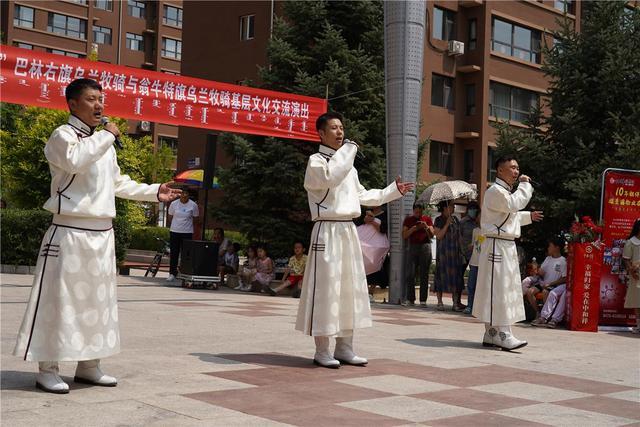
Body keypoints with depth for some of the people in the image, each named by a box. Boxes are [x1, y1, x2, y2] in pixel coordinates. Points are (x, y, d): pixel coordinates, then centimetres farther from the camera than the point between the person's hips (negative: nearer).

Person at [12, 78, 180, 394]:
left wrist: (154, 192, 22)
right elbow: (75, 160, -28)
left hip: (102, 234, 8)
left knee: (97, 299, 11)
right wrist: (106, 136, -17)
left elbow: (117, 182, 28)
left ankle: (88, 365, 21)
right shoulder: (63, 136, -5)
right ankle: (47, 369, 1)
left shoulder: (104, 142, 19)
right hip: (70, 232, -8)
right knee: (60, 299, -6)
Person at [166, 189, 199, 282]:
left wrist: (186, 224, 6)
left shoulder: (193, 205, -3)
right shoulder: (174, 204, 1)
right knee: (174, 253, 3)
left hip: (187, 232, -1)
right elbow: (170, 217, 12)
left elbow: (195, 218, 8)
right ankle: (172, 274, 10)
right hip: (174, 231, 1)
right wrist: (175, 225, 11)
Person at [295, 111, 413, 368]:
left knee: (351, 287, 9)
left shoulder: (348, 165, 20)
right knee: (326, 287, -8)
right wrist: (348, 149, -17)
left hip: (349, 231, 8)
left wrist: (394, 191, 28)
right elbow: (329, 177, -28)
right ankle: (322, 350, 0)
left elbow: (362, 196, 30)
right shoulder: (316, 161, -5)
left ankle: (344, 347, 18)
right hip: (327, 231, -8)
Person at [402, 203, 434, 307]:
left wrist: (426, 227, -11)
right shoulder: (408, 219, 11)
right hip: (412, 247, 0)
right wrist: (413, 229, -11)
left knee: (424, 275, -2)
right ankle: (410, 299, -3)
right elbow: (404, 235, 4)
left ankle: (423, 300, -2)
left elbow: (432, 235, 6)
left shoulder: (427, 219, 11)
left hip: (425, 246, 0)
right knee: (410, 274, -6)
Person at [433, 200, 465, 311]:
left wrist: (461, 250, 14)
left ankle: (456, 302, 8)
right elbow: (439, 236, -13)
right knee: (442, 274, -3)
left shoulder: (455, 219, 12)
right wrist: (447, 224, -18)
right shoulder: (439, 220, -4)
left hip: (455, 251, 6)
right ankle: (440, 302, 3)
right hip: (443, 251, -6)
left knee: (456, 274, 4)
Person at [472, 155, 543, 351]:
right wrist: (525, 184, -14)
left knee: (507, 289, 11)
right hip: (497, 245, -11)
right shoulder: (495, 191, -12)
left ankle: (491, 334, 16)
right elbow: (515, 204, -26)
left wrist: (529, 217, 26)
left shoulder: (506, 192, 22)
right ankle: (502, 334, -11)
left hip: (508, 246, 11)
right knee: (498, 289, -11)